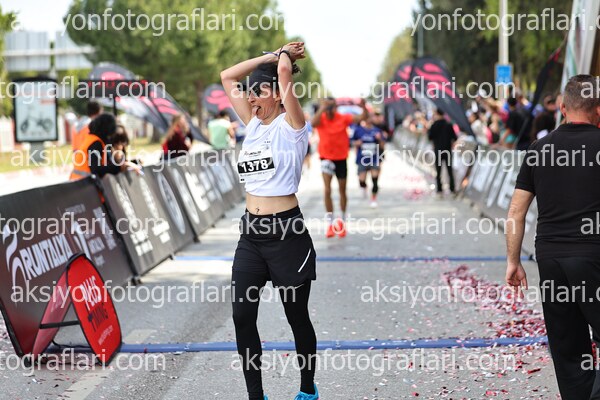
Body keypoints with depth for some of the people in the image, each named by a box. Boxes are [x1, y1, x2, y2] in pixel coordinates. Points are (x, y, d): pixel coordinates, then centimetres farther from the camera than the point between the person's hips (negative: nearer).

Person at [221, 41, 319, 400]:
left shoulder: (292, 126, -8)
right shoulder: (253, 124, 11)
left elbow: (284, 72, -21)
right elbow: (228, 77, 13)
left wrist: (285, 56, 1)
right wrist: (270, 55, 10)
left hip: (286, 233, -6)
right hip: (251, 234, 7)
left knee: (297, 317, 8)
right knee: (242, 317, 3)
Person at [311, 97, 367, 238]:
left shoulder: (343, 118, -7)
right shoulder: (321, 119, -10)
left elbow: (361, 118, -17)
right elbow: (313, 123, -33)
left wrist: (363, 108, -38)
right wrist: (322, 108, -44)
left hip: (341, 158, 2)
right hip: (326, 157, -2)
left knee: (342, 191, 14)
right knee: (327, 190, -15)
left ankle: (342, 222, 31)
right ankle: (330, 224, -11)